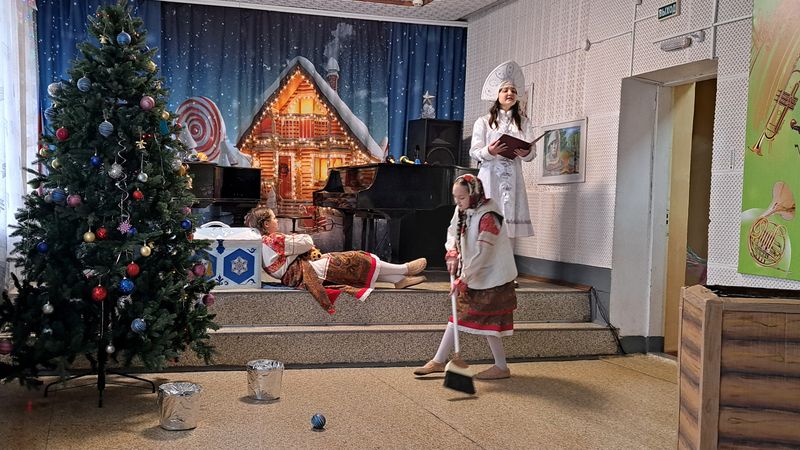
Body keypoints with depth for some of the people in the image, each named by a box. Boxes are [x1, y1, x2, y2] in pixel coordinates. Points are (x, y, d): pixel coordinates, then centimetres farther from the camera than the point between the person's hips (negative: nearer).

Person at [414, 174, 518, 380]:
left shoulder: (488, 217, -24)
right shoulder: (462, 211, 1)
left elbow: (482, 254, -27)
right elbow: (453, 233, 16)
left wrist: (463, 280, -27)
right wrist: (452, 254, -4)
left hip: (491, 277, -8)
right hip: (471, 275, 8)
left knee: (487, 322, -2)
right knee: (458, 315, 12)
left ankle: (501, 367, 12)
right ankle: (439, 361, 19)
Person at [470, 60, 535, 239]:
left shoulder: (523, 122, 14)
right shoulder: (483, 122, 8)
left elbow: (532, 153, 10)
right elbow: (474, 151, 2)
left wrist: (525, 153, -13)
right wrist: (489, 152, -18)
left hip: (513, 178, 2)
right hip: (490, 175, -2)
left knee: (510, 214, -3)